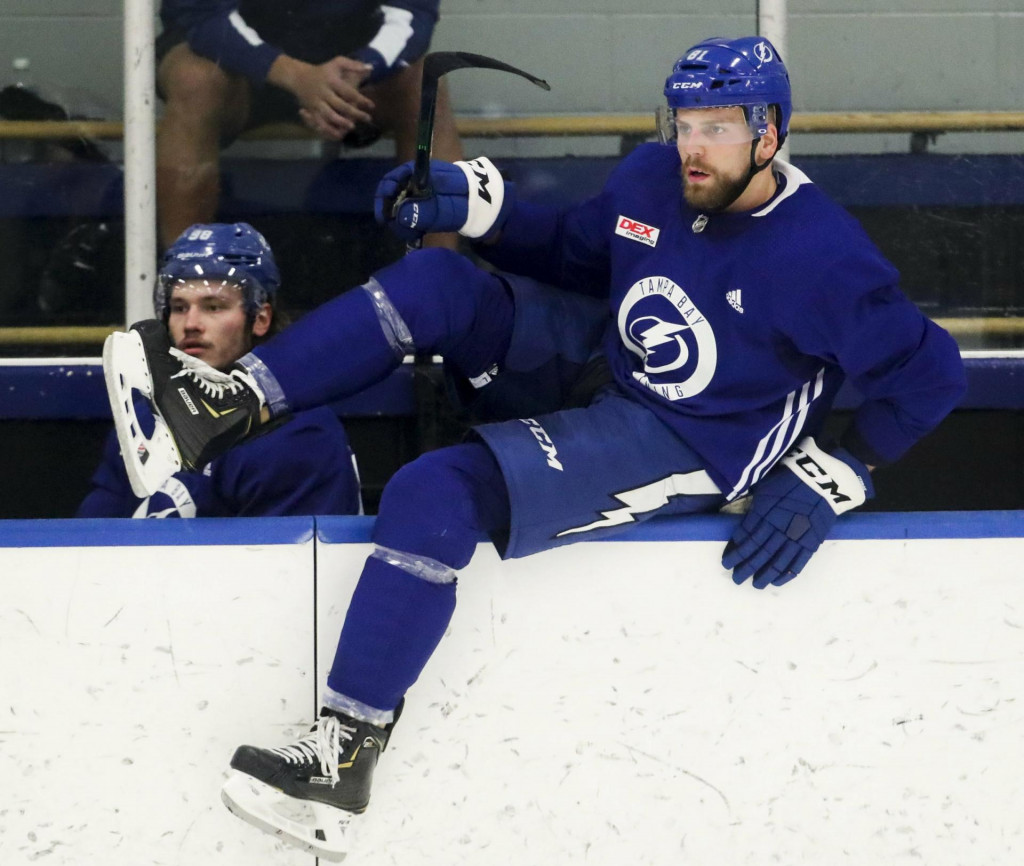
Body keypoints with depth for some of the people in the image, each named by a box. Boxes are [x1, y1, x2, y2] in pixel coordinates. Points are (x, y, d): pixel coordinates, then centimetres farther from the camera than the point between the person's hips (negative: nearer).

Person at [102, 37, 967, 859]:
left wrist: (830, 482, -19)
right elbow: (574, 252, 16)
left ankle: (348, 750, -22)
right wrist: (479, 206, 0)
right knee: (440, 282, -9)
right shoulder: (652, 179, -2)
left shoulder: (821, 257, -22)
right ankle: (240, 401, -8)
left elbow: (927, 371, -15)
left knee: (437, 494, -25)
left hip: (685, 446, -8)